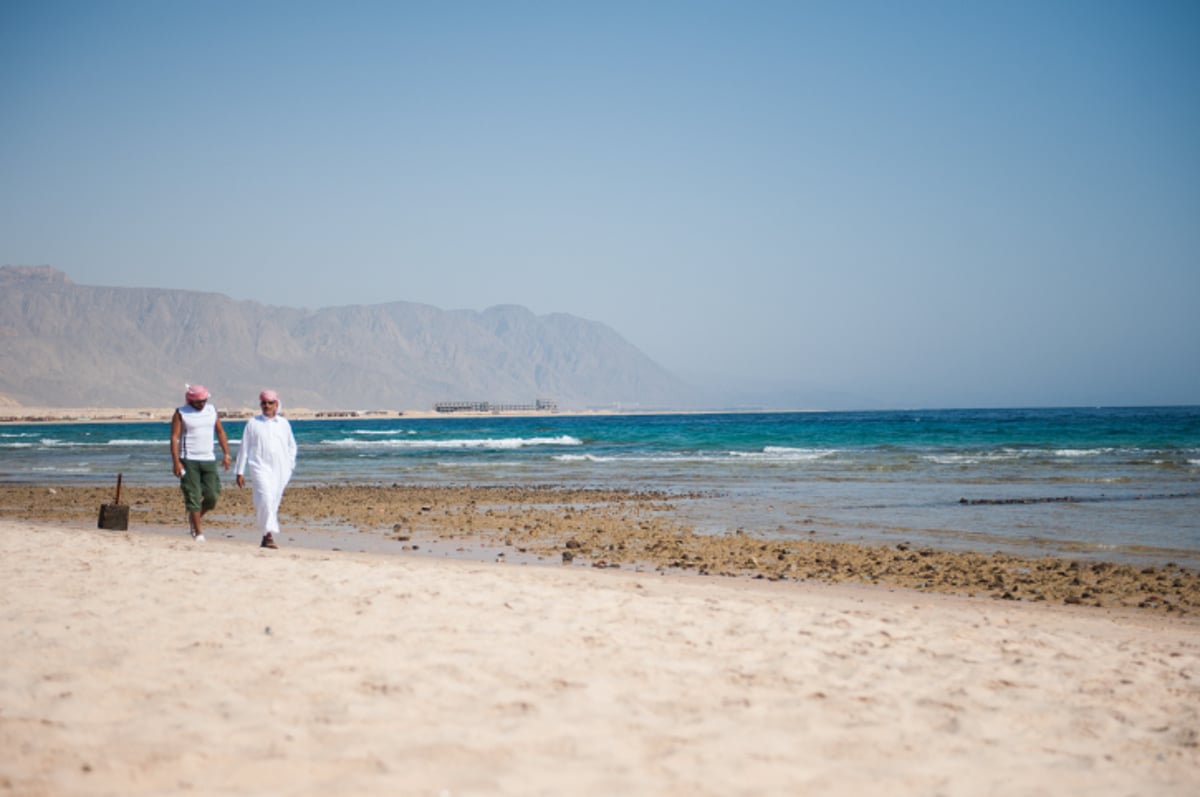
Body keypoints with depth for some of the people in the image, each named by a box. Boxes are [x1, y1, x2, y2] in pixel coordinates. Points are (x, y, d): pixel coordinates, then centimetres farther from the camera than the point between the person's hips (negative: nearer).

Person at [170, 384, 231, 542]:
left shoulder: (212, 411, 9)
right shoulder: (181, 413, -3)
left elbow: (220, 432, 15)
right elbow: (174, 438, -6)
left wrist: (226, 454, 6)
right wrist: (176, 462, -14)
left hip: (209, 459, 4)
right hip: (189, 460, -4)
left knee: (212, 496, -2)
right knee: (193, 497, -5)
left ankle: (193, 518, 24)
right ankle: (198, 532, 0)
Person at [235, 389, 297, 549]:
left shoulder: (284, 423, 13)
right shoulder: (253, 423, 7)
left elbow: (292, 446, 23)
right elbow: (244, 448, 9)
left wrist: (290, 467, 14)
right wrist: (240, 472, 6)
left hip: (280, 469, 3)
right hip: (260, 466, -3)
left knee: (274, 502, 3)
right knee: (266, 498, -21)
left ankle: (266, 537, 13)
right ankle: (269, 534, -24)